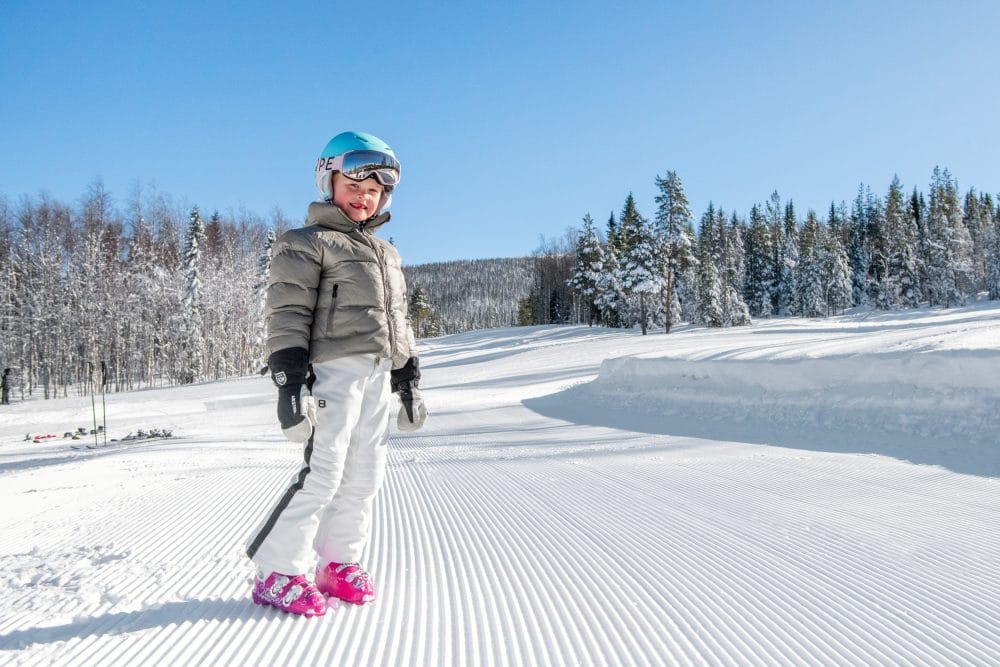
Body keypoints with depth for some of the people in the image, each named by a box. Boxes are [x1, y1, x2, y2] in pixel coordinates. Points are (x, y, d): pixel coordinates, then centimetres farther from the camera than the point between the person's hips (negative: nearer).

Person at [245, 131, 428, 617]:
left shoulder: (387, 254, 23)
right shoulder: (307, 244, 0)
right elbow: (287, 313, -9)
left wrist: (407, 377, 21)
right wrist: (289, 375, -18)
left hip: (378, 374, 8)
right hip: (334, 368, -7)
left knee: (365, 474, 7)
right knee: (322, 472, -11)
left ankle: (339, 563, 20)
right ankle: (276, 573, -1)